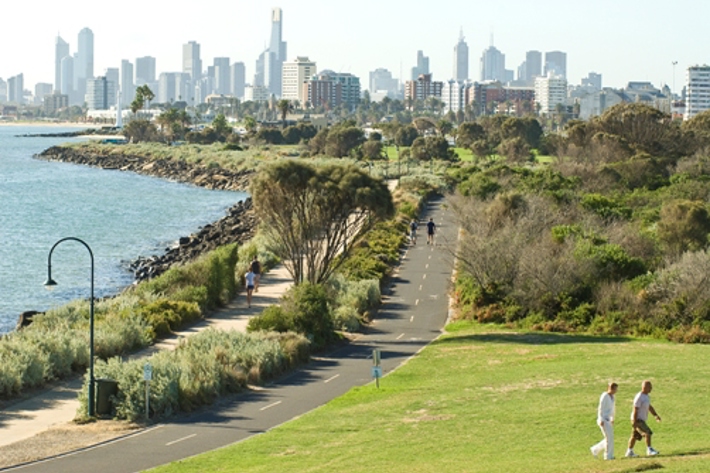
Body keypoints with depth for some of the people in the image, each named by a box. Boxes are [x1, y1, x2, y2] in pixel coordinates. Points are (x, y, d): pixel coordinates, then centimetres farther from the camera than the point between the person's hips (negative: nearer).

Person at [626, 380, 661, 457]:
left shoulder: (646, 396, 10)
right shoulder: (639, 397, -20)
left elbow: (649, 407, 20)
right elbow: (635, 410, -21)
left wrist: (656, 415, 11)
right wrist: (634, 422, -23)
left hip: (641, 420, 10)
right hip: (638, 420, -10)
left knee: (635, 436, 15)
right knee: (648, 433, -14)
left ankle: (629, 452, 22)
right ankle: (649, 450, -8)